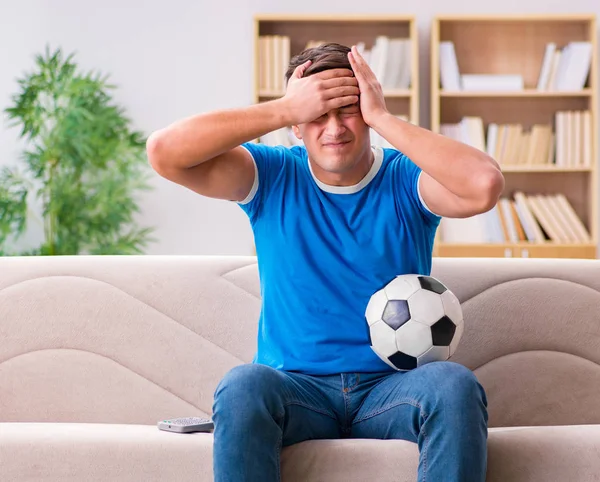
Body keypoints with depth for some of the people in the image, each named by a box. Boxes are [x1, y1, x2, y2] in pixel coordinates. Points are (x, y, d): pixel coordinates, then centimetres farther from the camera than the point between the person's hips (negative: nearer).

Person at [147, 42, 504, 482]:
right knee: (242, 386, -33)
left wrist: (383, 118, -15)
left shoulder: (407, 181, 1)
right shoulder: (272, 176, 4)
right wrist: (285, 110, -12)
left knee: (455, 385, -32)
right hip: (296, 388, 0)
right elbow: (165, 152, -11)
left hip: (391, 386, 0)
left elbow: (485, 185, -22)